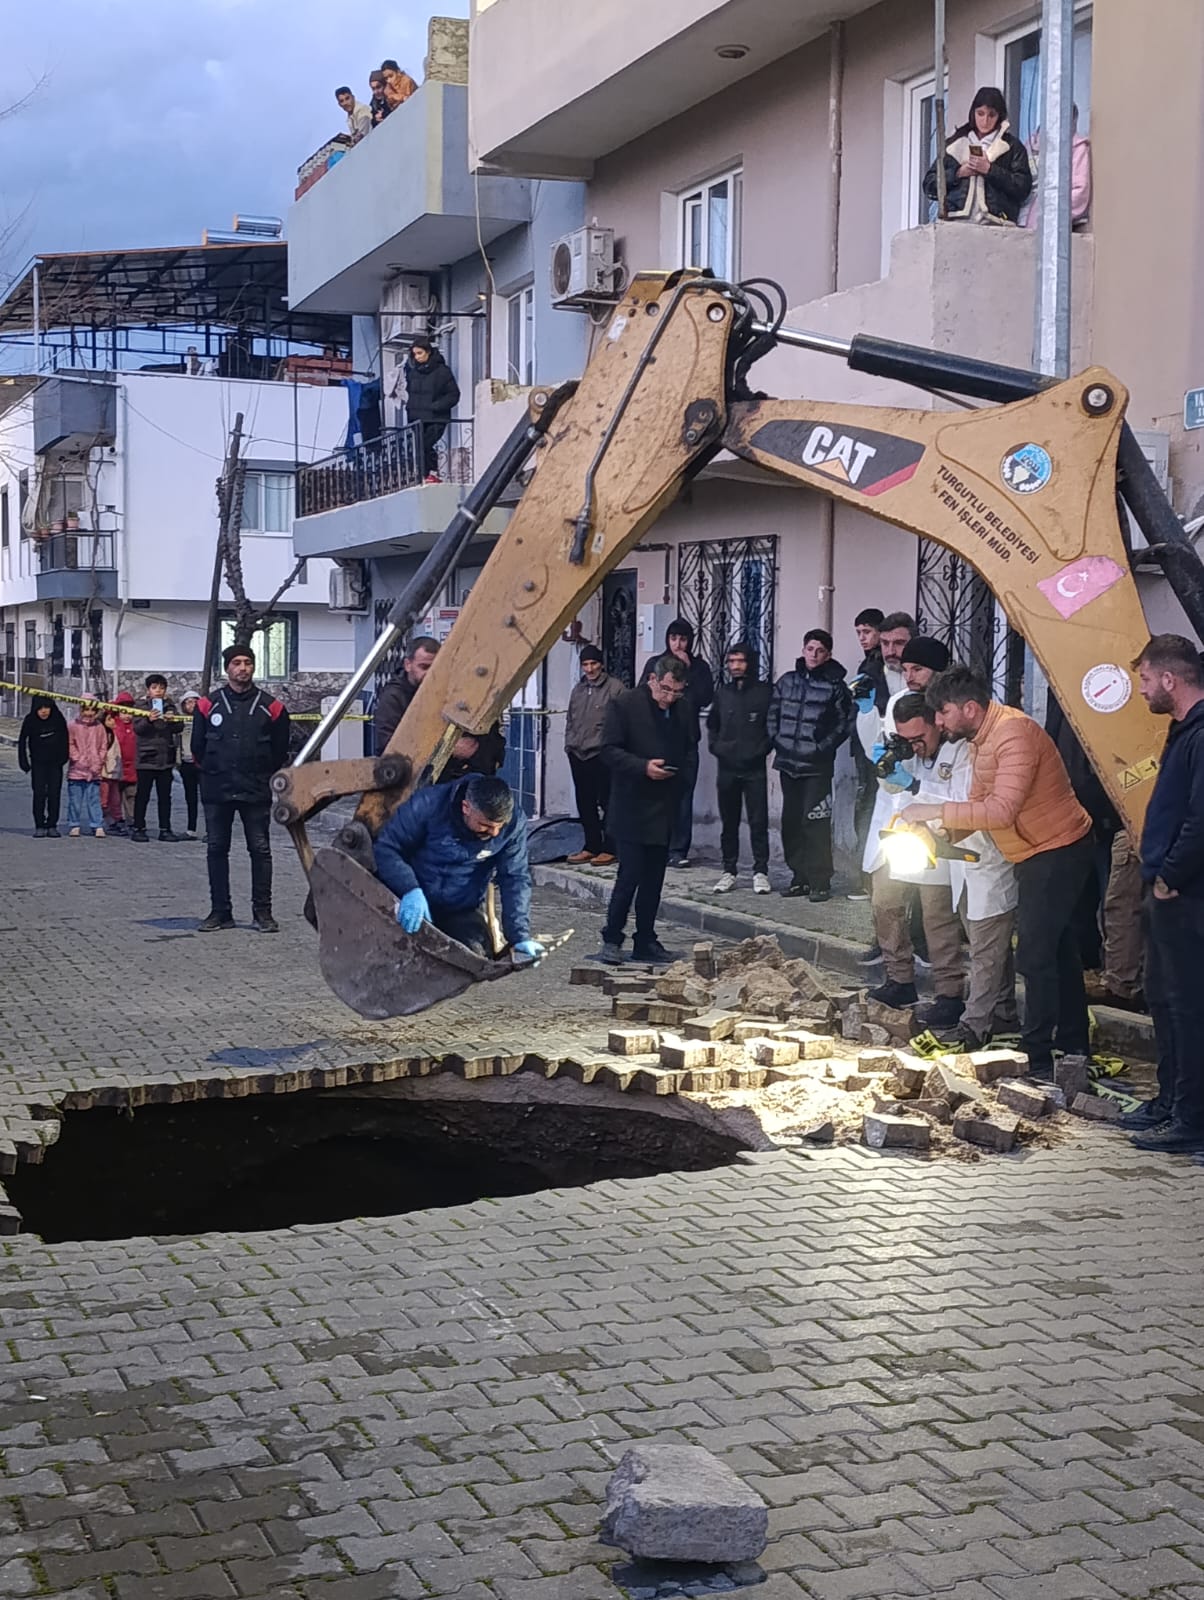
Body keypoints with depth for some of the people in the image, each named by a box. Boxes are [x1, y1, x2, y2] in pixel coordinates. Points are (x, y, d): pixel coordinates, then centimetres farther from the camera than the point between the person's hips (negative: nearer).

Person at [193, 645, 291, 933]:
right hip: (216, 792, 1)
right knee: (217, 850, 5)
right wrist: (213, 773, 12)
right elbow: (198, 747, 12)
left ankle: (263, 911, 7)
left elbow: (280, 750, 10)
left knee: (260, 850, 0)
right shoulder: (208, 705, 4)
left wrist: (263, 778, 10)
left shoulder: (270, 707, 3)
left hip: (256, 792, -1)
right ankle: (220, 911, 12)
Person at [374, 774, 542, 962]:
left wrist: (520, 936, -22)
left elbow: (515, 879, -11)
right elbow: (385, 847, -16)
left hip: (463, 912, 2)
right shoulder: (428, 804, -22)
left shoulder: (514, 823, -15)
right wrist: (410, 890, -33)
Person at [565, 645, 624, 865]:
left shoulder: (615, 687, -4)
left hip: (603, 755, -7)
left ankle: (609, 849, 3)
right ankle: (591, 846, 17)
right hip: (578, 755, 7)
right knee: (585, 804, 9)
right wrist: (569, 744, 15)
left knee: (607, 802, -3)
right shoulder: (578, 689, 18)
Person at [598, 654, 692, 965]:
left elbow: (688, 750, 20)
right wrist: (643, 766, -21)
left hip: (664, 808, 5)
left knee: (654, 879, 10)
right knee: (630, 875, -8)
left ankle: (646, 941, 19)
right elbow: (609, 750, -10)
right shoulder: (624, 704, -8)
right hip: (631, 808, -5)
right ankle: (612, 938, 6)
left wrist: (677, 773, 3)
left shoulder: (684, 711, 7)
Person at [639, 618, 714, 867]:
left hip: (686, 740, 0)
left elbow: (706, 697, -4)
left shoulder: (699, 667, 9)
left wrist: (688, 669, -7)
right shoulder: (655, 664, 10)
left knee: (683, 797, -2)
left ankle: (678, 850, 2)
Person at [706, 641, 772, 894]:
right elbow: (712, 724, 20)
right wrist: (716, 747, 7)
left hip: (754, 768, -4)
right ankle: (729, 871, 14)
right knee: (728, 823, 8)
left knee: (758, 822, -3)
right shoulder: (722, 692, 11)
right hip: (726, 767, 4)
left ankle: (760, 872, 2)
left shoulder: (765, 692, -2)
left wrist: (762, 749, -9)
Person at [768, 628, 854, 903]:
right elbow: (772, 715, 16)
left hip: (817, 766, -5)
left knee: (815, 822, -9)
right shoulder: (786, 681, 10)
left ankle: (820, 881, -5)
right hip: (787, 763, 5)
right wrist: (777, 741, 5)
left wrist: (824, 747, -9)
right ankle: (799, 877, 19)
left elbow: (845, 722, -3)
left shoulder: (835, 686, -3)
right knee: (791, 821, 9)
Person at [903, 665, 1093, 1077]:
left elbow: (1002, 810, -34)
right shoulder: (981, 739, 8)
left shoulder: (1014, 734, -25)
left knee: (1035, 955, -10)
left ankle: (1037, 1059, -5)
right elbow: (978, 804, 11)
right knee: (1057, 950, 18)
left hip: (1058, 851, -11)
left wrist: (934, 811, -29)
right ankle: (1073, 1047, 29)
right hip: (1036, 855, 11)